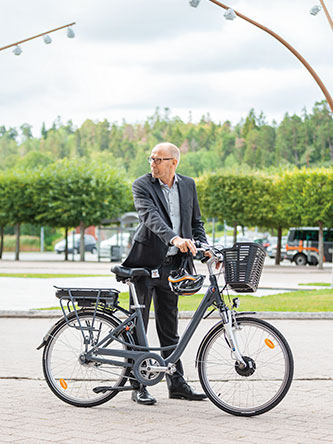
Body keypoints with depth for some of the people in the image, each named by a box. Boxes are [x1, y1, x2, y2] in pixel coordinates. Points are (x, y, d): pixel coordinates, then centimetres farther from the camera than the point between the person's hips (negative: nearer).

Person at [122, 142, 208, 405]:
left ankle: (176, 383, 18)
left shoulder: (188, 185, 8)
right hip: (145, 262, -4)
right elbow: (151, 217, -24)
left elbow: (196, 222, 16)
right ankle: (138, 386, 8)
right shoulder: (142, 185, -8)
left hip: (171, 264, 4)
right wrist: (175, 239, -39)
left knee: (169, 327, 11)